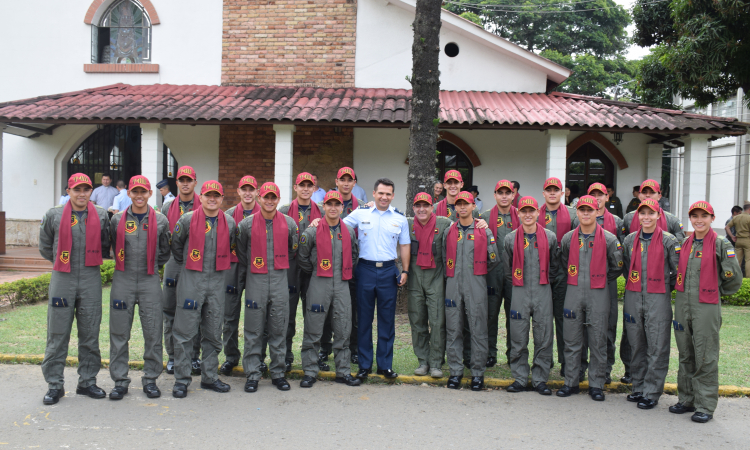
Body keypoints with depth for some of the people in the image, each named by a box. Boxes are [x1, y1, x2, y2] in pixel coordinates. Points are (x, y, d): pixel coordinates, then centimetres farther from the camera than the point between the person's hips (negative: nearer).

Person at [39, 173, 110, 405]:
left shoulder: (101, 215, 5)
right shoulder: (54, 215, 2)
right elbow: (45, 247, 13)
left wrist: (90, 260, 10)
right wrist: (64, 261, 11)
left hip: (91, 279, 1)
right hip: (62, 279, -1)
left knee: (90, 334, 7)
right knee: (57, 335, 1)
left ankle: (87, 381, 19)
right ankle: (55, 385, 11)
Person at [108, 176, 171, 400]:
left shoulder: (160, 220, 4)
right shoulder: (117, 220, 5)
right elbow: (112, 247, 17)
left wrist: (151, 265, 9)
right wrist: (125, 264, 12)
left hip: (150, 281, 0)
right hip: (123, 280, 1)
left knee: (153, 332, 2)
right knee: (119, 332, 3)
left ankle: (150, 379, 15)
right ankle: (120, 380, 14)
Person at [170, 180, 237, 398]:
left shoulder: (230, 222, 3)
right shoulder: (187, 220, -5)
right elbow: (176, 245, 9)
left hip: (217, 280, 3)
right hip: (191, 280, -3)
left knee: (213, 332, 10)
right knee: (186, 331, -1)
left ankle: (210, 377, 21)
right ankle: (181, 380, 8)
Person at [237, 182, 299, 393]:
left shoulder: (289, 223, 5)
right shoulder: (247, 224, 2)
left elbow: (293, 251, 17)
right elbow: (241, 253, 11)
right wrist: (243, 277, 12)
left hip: (280, 280, 1)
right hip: (255, 280, -1)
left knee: (279, 328, 5)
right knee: (253, 330, 1)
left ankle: (278, 373, 16)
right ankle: (252, 374, 9)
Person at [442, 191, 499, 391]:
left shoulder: (485, 232, 4)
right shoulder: (449, 232, 11)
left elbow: (494, 260, 8)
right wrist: (451, 275, 12)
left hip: (476, 286, -2)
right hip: (453, 285, 2)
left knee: (478, 329, 0)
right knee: (453, 329, 4)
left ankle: (478, 373, 8)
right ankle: (455, 371, 13)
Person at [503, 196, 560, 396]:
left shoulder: (550, 237, 4)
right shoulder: (510, 239, 5)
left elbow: (555, 265, 14)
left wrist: (546, 282, 9)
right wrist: (514, 284, 9)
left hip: (543, 292, 0)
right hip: (519, 292, 0)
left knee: (544, 337, 2)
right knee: (518, 338, 2)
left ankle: (540, 379, 13)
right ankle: (520, 378, 13)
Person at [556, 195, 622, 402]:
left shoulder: (609, 239, -2)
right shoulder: (568, 238, 5)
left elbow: (617, 267, 8)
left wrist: (601, 279, 11)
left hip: (598, 294, -2)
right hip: (574, 293, 2)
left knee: (598, 341, 2)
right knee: (572, 340, 7)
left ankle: (596, 385, 13)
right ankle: (571, 382, 17)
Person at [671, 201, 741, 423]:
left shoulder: (720, 244, -5)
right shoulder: (685, 244, 11)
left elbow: (733, 279, -2)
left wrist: (716, 291, 7)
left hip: (707, 307, -5)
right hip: (682, 305, 5)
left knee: (705, 358, -1)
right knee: (686, 355, 13)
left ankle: (705, 406, 7)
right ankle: (687, 400, 23)